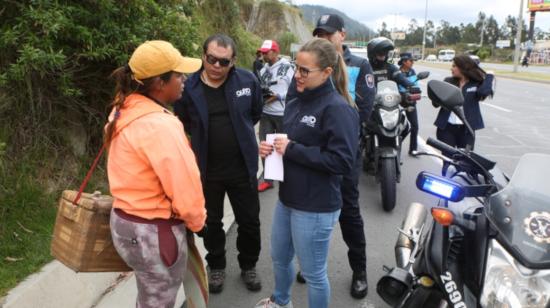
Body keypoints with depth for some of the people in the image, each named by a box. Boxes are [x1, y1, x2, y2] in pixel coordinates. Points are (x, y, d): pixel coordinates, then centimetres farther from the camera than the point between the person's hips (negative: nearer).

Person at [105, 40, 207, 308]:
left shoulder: (125, 111, 3)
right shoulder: (159, 125, -27)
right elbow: (185, 187, -24)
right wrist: (197, 221, -5)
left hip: (125, 221, 9)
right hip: (154, 233, -9)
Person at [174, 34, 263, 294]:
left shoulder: (247, 81, -10)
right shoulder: (189, 87, -12)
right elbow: (181, 124, 3)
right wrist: (204, 137, 2)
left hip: (242, 168, 1)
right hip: (206, 170, 0)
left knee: (249, 221, 14)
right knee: (211, 222, 18)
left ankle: (248, 266, 39)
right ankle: (216, 266, 41)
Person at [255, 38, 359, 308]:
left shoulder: (338, 109, -18)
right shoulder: (296, 104, 8)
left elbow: (342, 161, -26)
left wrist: (291, 149, -23)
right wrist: (271, 148, -3)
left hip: (316, 208, -9)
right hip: (287, 198, 9)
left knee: (313, 273, 10)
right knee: (279, 258, 27)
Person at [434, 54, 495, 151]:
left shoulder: (476, 84, 0)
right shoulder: (448, 82, 5)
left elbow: (484, 92, -23)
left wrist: (489, 76, -8)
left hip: (466, 129, -1)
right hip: (446, 128, 1)